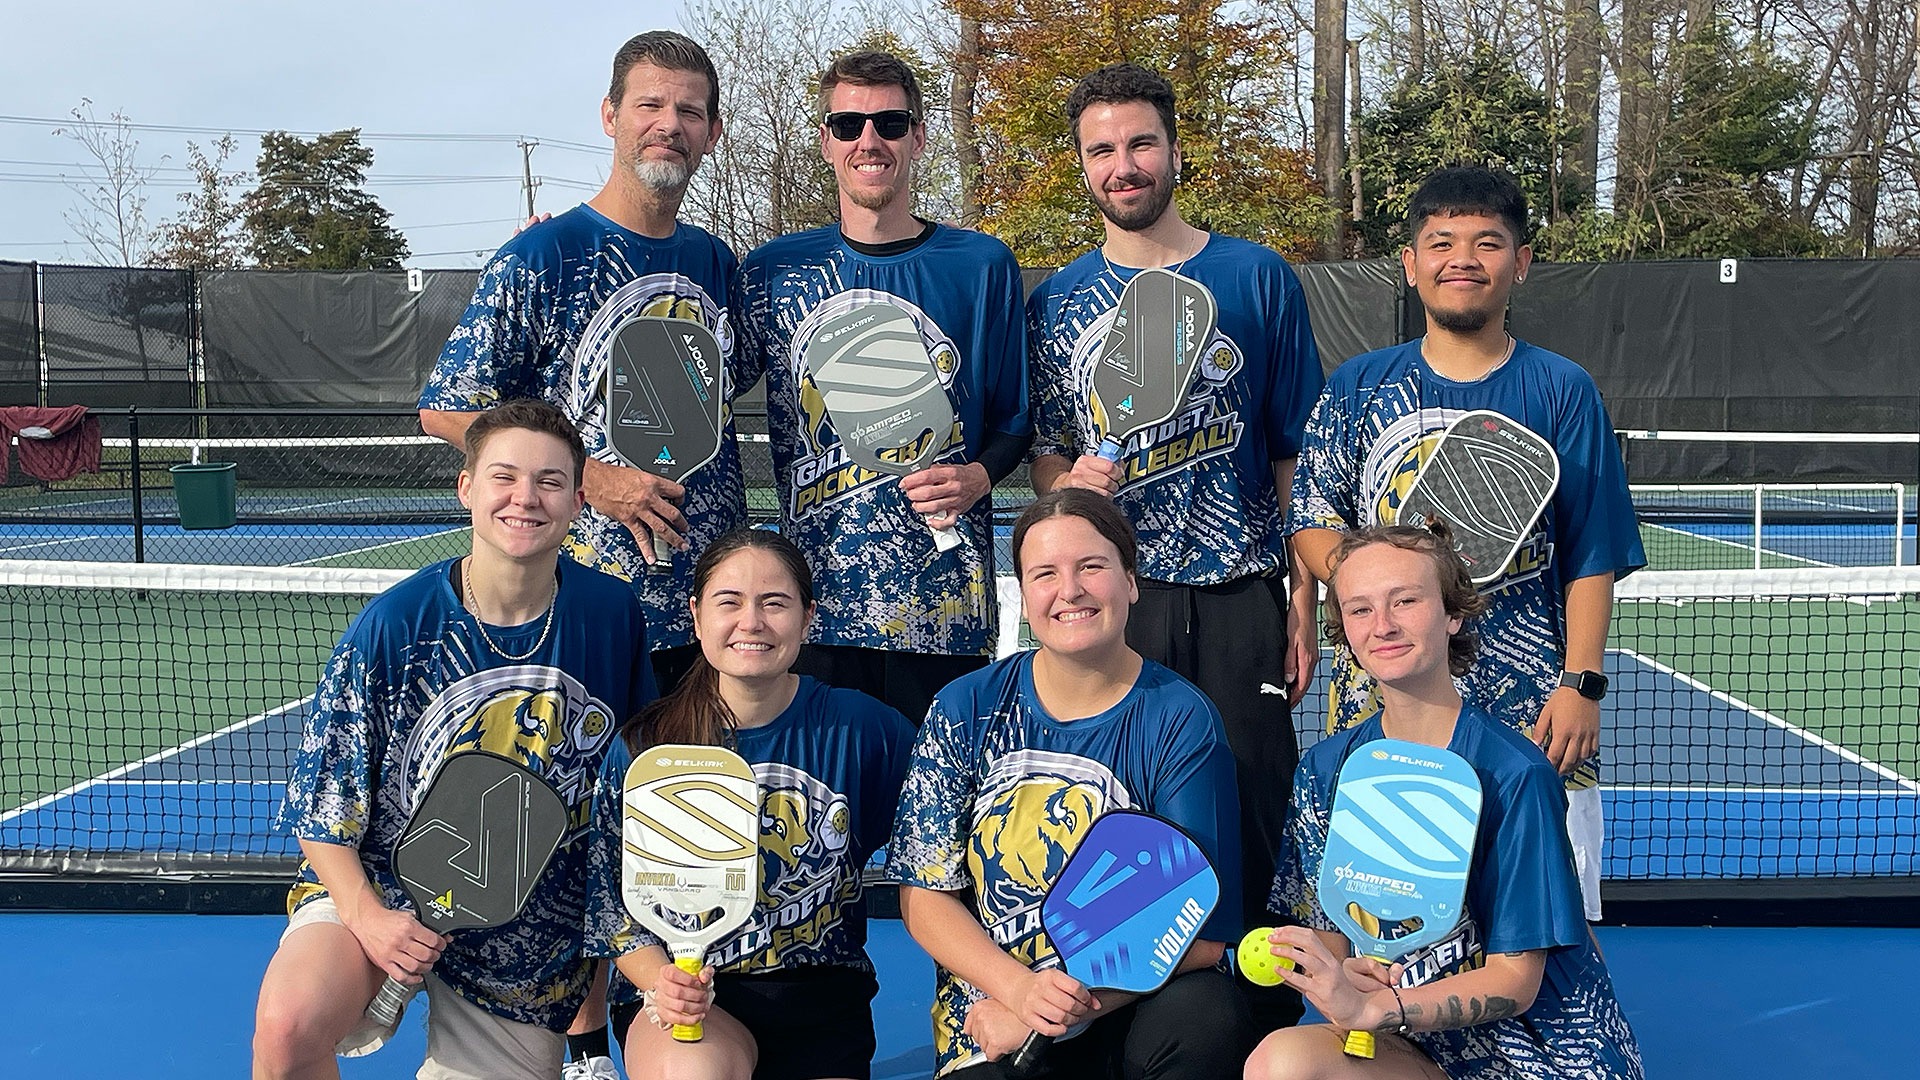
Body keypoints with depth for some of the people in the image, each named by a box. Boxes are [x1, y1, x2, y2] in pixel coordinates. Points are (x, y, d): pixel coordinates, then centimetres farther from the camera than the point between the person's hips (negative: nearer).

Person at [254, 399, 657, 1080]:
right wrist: (364, 915, -18)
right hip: (381, 888, -2)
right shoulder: (395, 621, -14)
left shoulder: (612, 614, -7)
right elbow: (322, 797, -6)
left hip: (529, 929, 2)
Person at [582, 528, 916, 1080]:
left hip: (819, 999, 1)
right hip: (689, 995, -1)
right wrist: (662, 984, -18)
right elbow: (616, 908, 1)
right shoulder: (644, 746, -4)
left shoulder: (861, 727, -3)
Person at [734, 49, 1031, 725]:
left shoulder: (983, 265, 5)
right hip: (816, 594, 1)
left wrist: (977, 478, -8)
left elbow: (1014, 422, 10)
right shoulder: (775, 271, 8)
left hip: (943, 598, 0)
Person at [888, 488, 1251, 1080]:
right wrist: (1020, 988, -15)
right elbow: (924, 892, 2)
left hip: (1135, 1006, 0)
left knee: (1211, 1017, -32)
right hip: (990, 1014, 0)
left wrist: (1065, 1008, -15)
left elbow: (1201, 930, -7)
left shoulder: (1180, 720, -3)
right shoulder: (968, 709, 3)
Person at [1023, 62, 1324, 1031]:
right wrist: (1069, 483, -10)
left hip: (1242, 598, -1)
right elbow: (1043, 453, 13)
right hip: (1112, 599, 1)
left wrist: (1305, 603, 0)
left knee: (1254, 826, 1)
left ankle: (1268, 1031, 16)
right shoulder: (1057, 300, 8)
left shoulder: (1259, 279, 4)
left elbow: (1296, 456, 5)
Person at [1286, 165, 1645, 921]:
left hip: (1530, 710, -1)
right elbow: (1311, 520, 8)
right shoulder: (1358, 387, 9)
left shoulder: (1562, 391, 5)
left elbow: (1591, 556, 4)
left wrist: (1581, 684, -5)